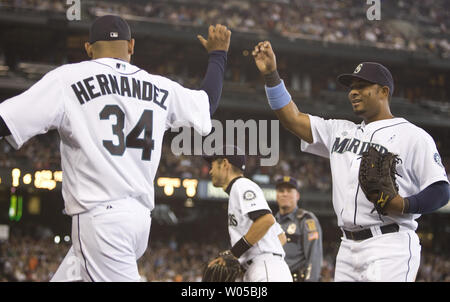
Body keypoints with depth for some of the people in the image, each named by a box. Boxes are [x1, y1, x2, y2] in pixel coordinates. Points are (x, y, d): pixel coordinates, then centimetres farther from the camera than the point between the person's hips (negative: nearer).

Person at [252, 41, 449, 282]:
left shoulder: (413, 136, 0)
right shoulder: (341, 132, 21)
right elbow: (293, 119, 16)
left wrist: (404, 205, -23)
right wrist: (270, 74, 5)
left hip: (389, 247, -7)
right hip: (348, 248, 7)